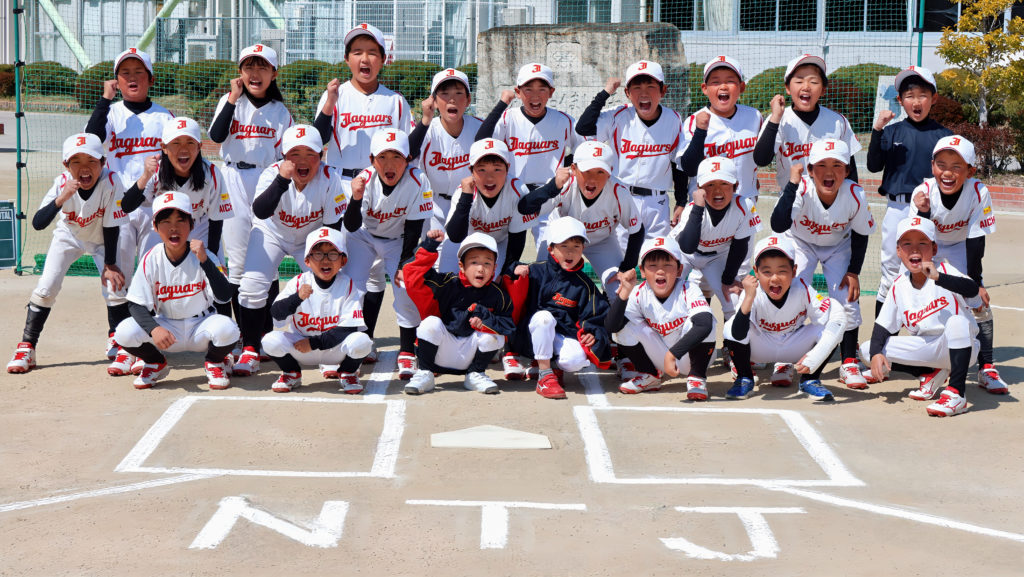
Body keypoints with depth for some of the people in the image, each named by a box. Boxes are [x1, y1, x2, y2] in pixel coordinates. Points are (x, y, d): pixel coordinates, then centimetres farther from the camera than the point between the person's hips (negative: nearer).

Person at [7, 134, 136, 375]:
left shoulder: (111, 182, -33)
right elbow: (38, 223, -38)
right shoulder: (62, 183, -30)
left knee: (114, 285, -18)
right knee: (46, 287, -9)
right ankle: (26, 349, 5)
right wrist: (62, 198, -52)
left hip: (102, 240, -1)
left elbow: (111, 226, -22)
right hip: (68, 237, 1)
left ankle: (122, 348, -2)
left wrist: (110, 265, -19)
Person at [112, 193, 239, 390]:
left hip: (201, 326, -1)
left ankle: (214, 362, 4)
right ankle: (156, 364, 9)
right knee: (125, 331, -25)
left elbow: (224, 296, -23)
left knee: (226, 328, -33)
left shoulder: (203, 257, -12)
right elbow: (137, 304, -10)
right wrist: (154, 329, -30)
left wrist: (205, 261, -34)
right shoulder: (151, 259, -9)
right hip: (166, 327, 1)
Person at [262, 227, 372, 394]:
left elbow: (349, 328, -16)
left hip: (335, 348, -1)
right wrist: (297, 298, -36)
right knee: (270, 341, -25)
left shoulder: (349, 287, -10)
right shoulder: (298, 283, -7)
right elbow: (277, 316, -17)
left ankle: (347, 372, 6)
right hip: (300, 347, 1)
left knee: (361, 341, -31)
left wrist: (315, 342, -20)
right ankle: (291, 372, 9)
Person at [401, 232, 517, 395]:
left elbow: (509, 326, -4)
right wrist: (430, 246, -21)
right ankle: (425, 375, -10)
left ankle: (475, 375, 2)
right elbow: (414, 278, -16)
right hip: (442, 355, -1)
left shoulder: (498, 295, -1)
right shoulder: (448, 284, -7)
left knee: (494, 334, -22)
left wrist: (485, 320, -21)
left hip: (470, 355, 1)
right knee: (431, 322, -27)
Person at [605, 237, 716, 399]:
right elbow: (610, 326, -25)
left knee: (704, 321, -31)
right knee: (624, 324, -17)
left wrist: (672, 354, -48)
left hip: (690, 356, -3)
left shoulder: (689, 291, -24)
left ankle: (697, 378, -12)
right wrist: (624, 293, -36)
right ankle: (649, 376, 4)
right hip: (661, 357, 3)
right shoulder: (639, 294, -14)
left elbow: (704, 325, -43)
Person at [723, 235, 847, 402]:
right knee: (731, 327, -31)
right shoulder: (753, 294, -30)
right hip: (761, 348, -1)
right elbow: (738, 337, -39)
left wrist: (815, 358, -39)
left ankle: (810, 380, -1)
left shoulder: (802, 291, -27)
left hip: (794, 348, 1)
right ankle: (744, 379, -2)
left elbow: (837, 315, -31)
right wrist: (748, 299, -52)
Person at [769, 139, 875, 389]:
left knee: (848, 300, -9)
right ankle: (784, 362, 2)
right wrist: (792, 184, -54)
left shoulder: (855, 195, -29)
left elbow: (860, 233, -9)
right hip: (800, 242, -1)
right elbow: (778, 225, -51)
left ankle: (849, 363, 9)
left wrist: (854, 272, -11)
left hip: (839, 245, 1)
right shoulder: (802, 190, -35)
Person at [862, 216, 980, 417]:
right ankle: (931, 374, 6)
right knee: (867, 349, -6)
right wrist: (876, 353, -16)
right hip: (925, 348, 5)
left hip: (957, 346, -5)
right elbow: (883, 326, 3)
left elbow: (973, 290, -32)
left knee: (956, 322, -38)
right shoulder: (899, 286, 1)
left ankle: (957, 394, -35)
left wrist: (937, 277, -46)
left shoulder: (943, 271, -12)